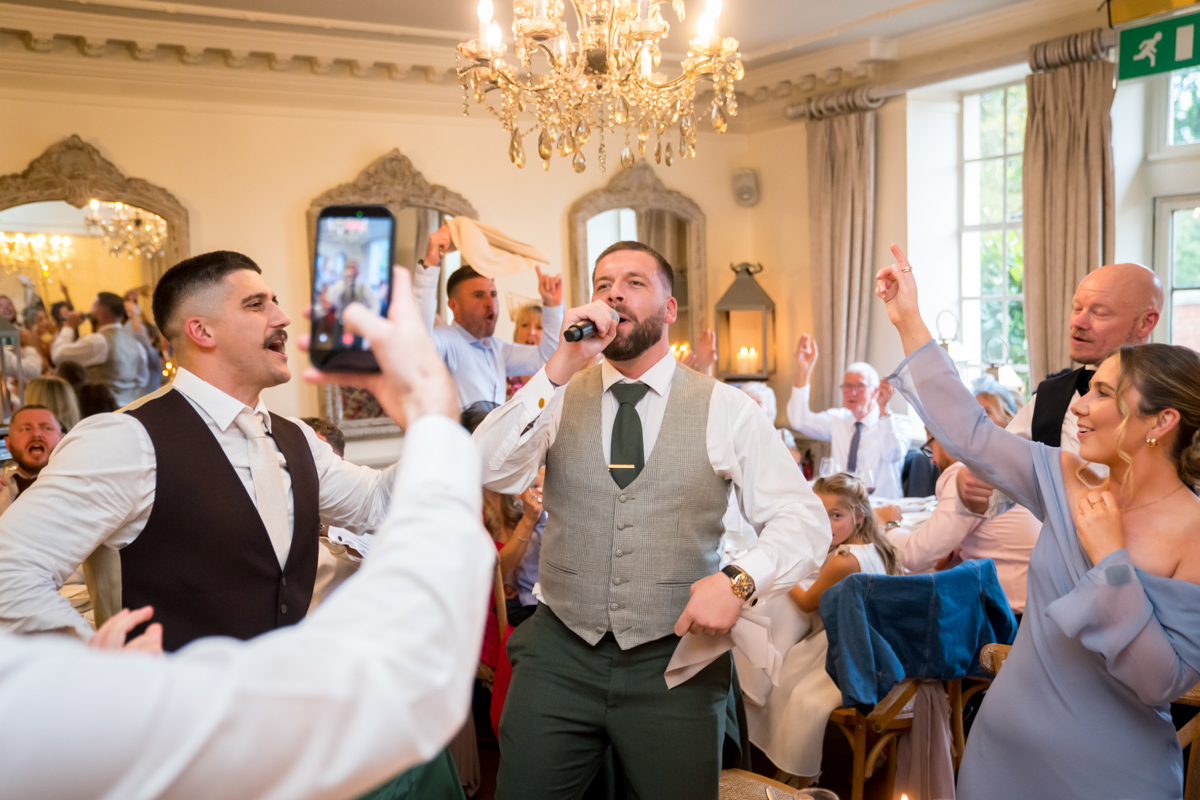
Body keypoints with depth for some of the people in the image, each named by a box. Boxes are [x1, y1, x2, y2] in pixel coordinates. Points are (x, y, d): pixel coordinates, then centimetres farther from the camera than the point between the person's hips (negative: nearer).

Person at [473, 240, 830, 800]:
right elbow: (490, 474, -13)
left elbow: (804, 521, -2)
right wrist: (561, 366, -19)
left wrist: (740, 580, -21)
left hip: (674, 661, 0)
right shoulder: (558, 397, 3)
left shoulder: (726, 410, -1)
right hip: (560, 654, 1)